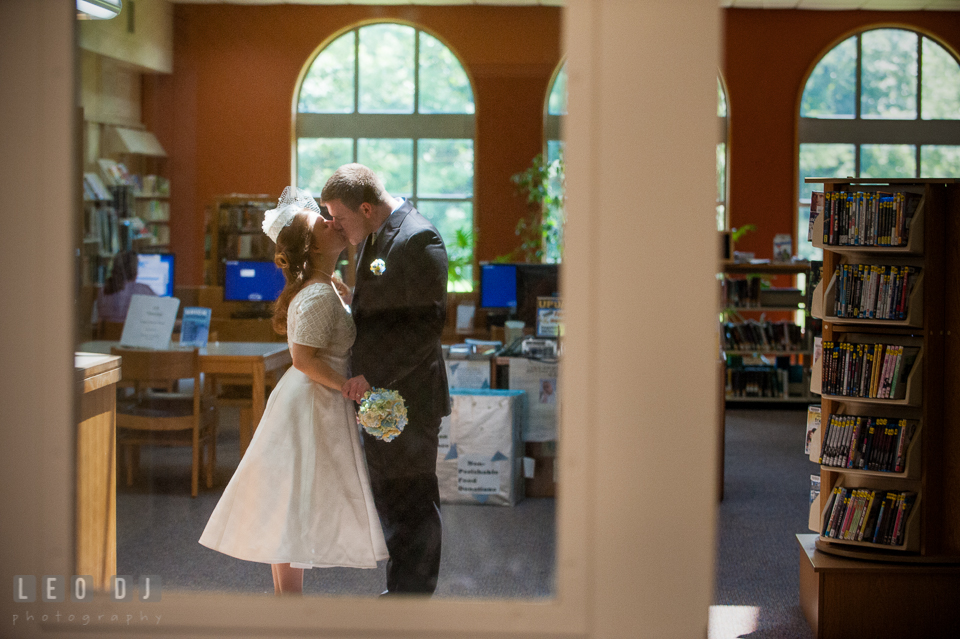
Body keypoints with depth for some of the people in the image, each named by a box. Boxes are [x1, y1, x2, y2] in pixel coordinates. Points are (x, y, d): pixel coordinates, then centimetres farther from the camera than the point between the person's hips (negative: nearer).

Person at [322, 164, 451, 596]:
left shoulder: (418, 239, -17)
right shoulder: (374, 238, 12)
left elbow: (428, 321, -21)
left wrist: (374, 376, -21)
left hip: (407, 394, -10)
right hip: (379, 394, 10)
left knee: (411, 500, -1)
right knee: (389, 494, 16)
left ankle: (412, 590, 8)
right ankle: (401, 588, 26)